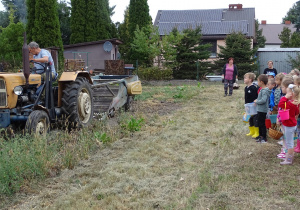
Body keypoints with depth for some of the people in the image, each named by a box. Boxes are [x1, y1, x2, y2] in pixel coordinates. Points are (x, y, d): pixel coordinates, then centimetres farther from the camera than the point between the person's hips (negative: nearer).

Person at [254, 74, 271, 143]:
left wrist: (256, 101, -15)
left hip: (262, 110, -10)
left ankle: (264, 138, 6)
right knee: (259, 123, 20)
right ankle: (261, 135, 33)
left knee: (262, 124, -2)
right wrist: (257, 100, 5)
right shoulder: (262, 89, 9)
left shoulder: (264, 91, -21)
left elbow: (263, 100, -28)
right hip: (260, 109, 10)